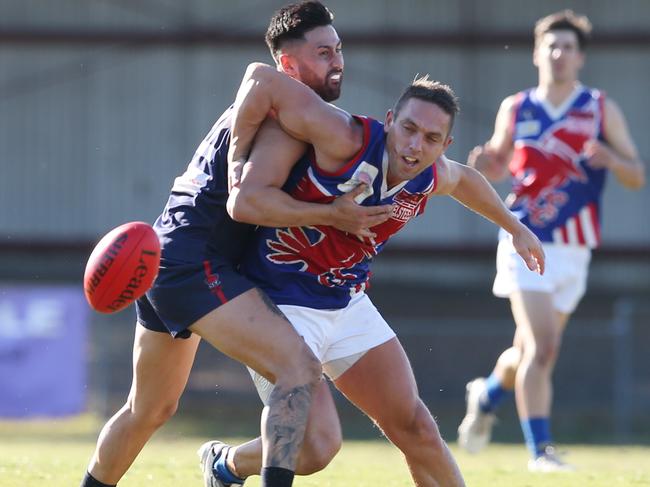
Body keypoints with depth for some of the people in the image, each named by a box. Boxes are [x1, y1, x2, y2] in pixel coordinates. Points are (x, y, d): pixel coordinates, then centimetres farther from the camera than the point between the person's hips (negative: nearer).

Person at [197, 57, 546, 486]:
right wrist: (237, 163, -25)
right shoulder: (349, 142, -28)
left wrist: (514, 227, 34)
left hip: (349, 306, 7)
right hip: (281, 303, -7)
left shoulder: (432, 178, -6)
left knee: (416, 428, 4)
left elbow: (466, 179, 22)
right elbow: (263, 78, -32)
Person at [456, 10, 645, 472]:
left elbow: (637, 177, 0)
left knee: (530, 350, 14)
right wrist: (484, 164, -7)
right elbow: (500, 164, 16)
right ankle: (540, 448, -13)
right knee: (542, 347, -17)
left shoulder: (602, 110, 2)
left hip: (573, 250, 2)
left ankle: (488, 395, 45)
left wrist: (610, 159, -22)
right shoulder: (515, 109, 3)